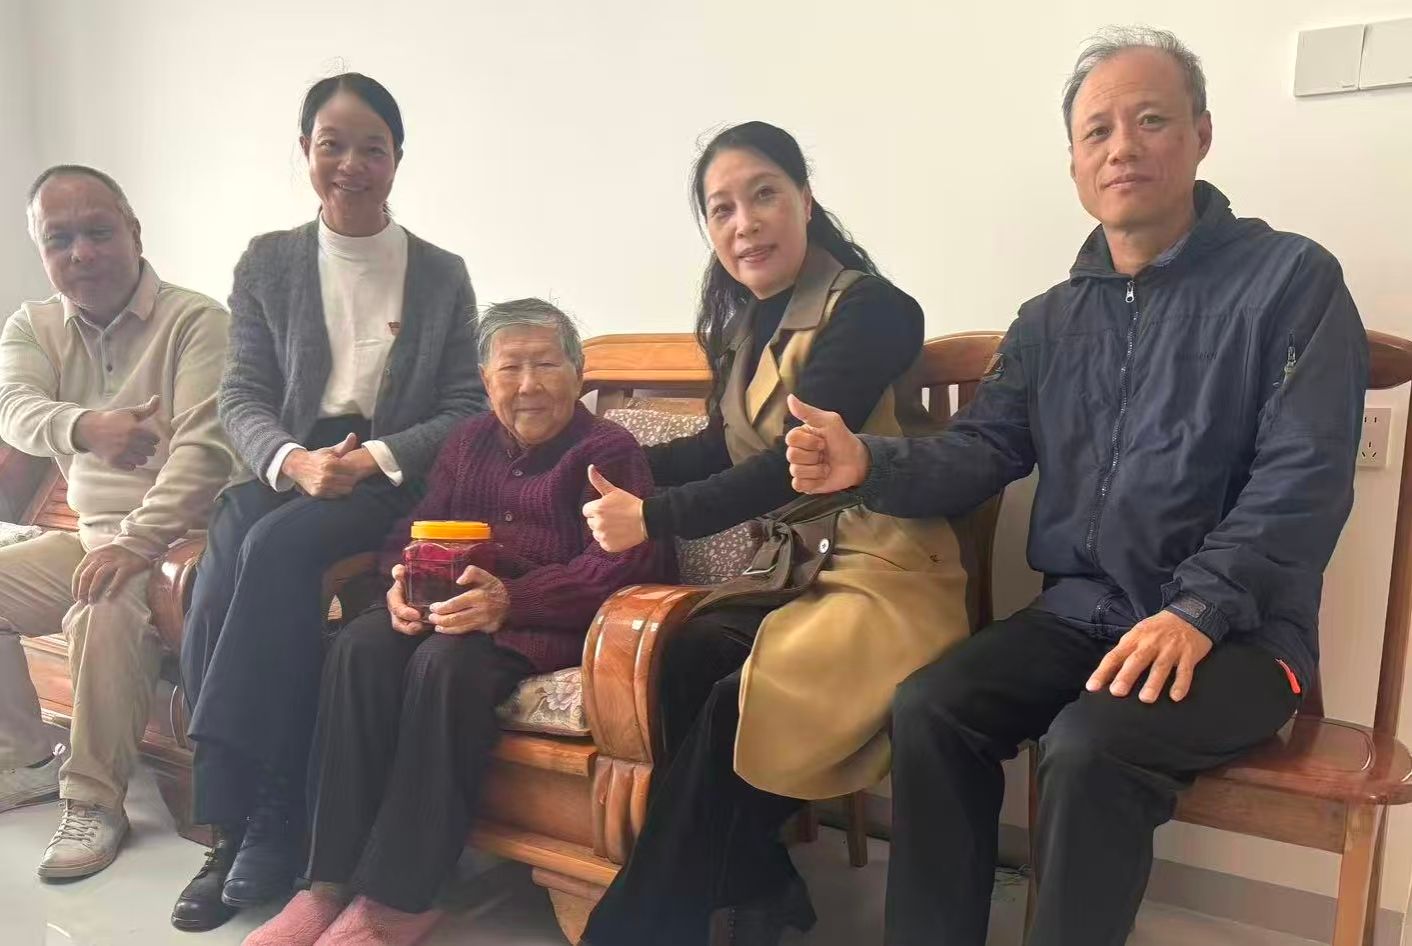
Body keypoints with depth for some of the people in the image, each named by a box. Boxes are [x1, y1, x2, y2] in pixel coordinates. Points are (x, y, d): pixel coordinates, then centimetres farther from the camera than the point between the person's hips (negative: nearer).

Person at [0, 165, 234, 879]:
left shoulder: (195, 321, -10)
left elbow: (204, 445, -20)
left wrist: (139, 540, -30)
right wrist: (85, 427, -35)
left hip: (178, 535, -7)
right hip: (90, 533, 7)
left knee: (104, 611, -32)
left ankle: (95, 801, -16)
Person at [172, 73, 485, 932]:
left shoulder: (442, 274, 6)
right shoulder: (268, 262, 10)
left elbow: (467, 408, 0)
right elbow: (242, 398, 4)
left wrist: (374, 457, -16)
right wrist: (294, 461, -18)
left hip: (396, 479, -2)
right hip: (286, 469, 3)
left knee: (277, 547, -32)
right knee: (219, 585, -29)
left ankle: (240, 820, -22)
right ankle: (265, 828, -17)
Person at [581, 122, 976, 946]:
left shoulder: (867, 307, -10)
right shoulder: (746, 320, 15)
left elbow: (799, 460, -18)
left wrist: (655, 517, -16)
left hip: (880, 579, -7)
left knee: (728, 708, -26)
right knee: (677, 662, -21)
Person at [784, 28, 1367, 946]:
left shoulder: (1291, 279, -4)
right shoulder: (1050, 320, 12)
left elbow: (1304, 479, -12)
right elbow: (980, 452, 6)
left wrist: (1196, 613, -23)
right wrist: (870, 464, -14)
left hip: (1239, 629, -4)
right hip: (1082, 612, 5)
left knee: (1089, 748, -30)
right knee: (926, 709, -17)